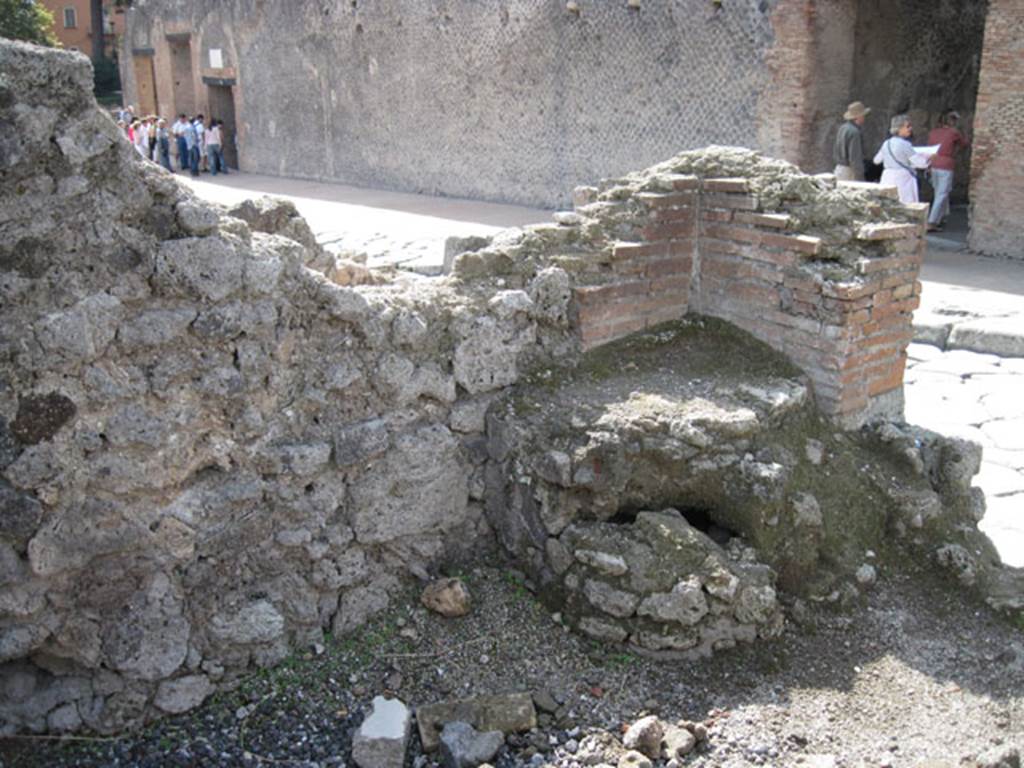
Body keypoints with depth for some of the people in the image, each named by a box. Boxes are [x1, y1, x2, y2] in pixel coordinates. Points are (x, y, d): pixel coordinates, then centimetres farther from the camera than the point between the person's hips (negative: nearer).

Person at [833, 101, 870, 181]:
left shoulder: (842, 128, 11)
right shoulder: (854, 132, -17)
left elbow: (835, 152, 17)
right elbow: (855, 157, -21)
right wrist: (860, 177, -18)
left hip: (839, 168, 10)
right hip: (850, 172, -10)